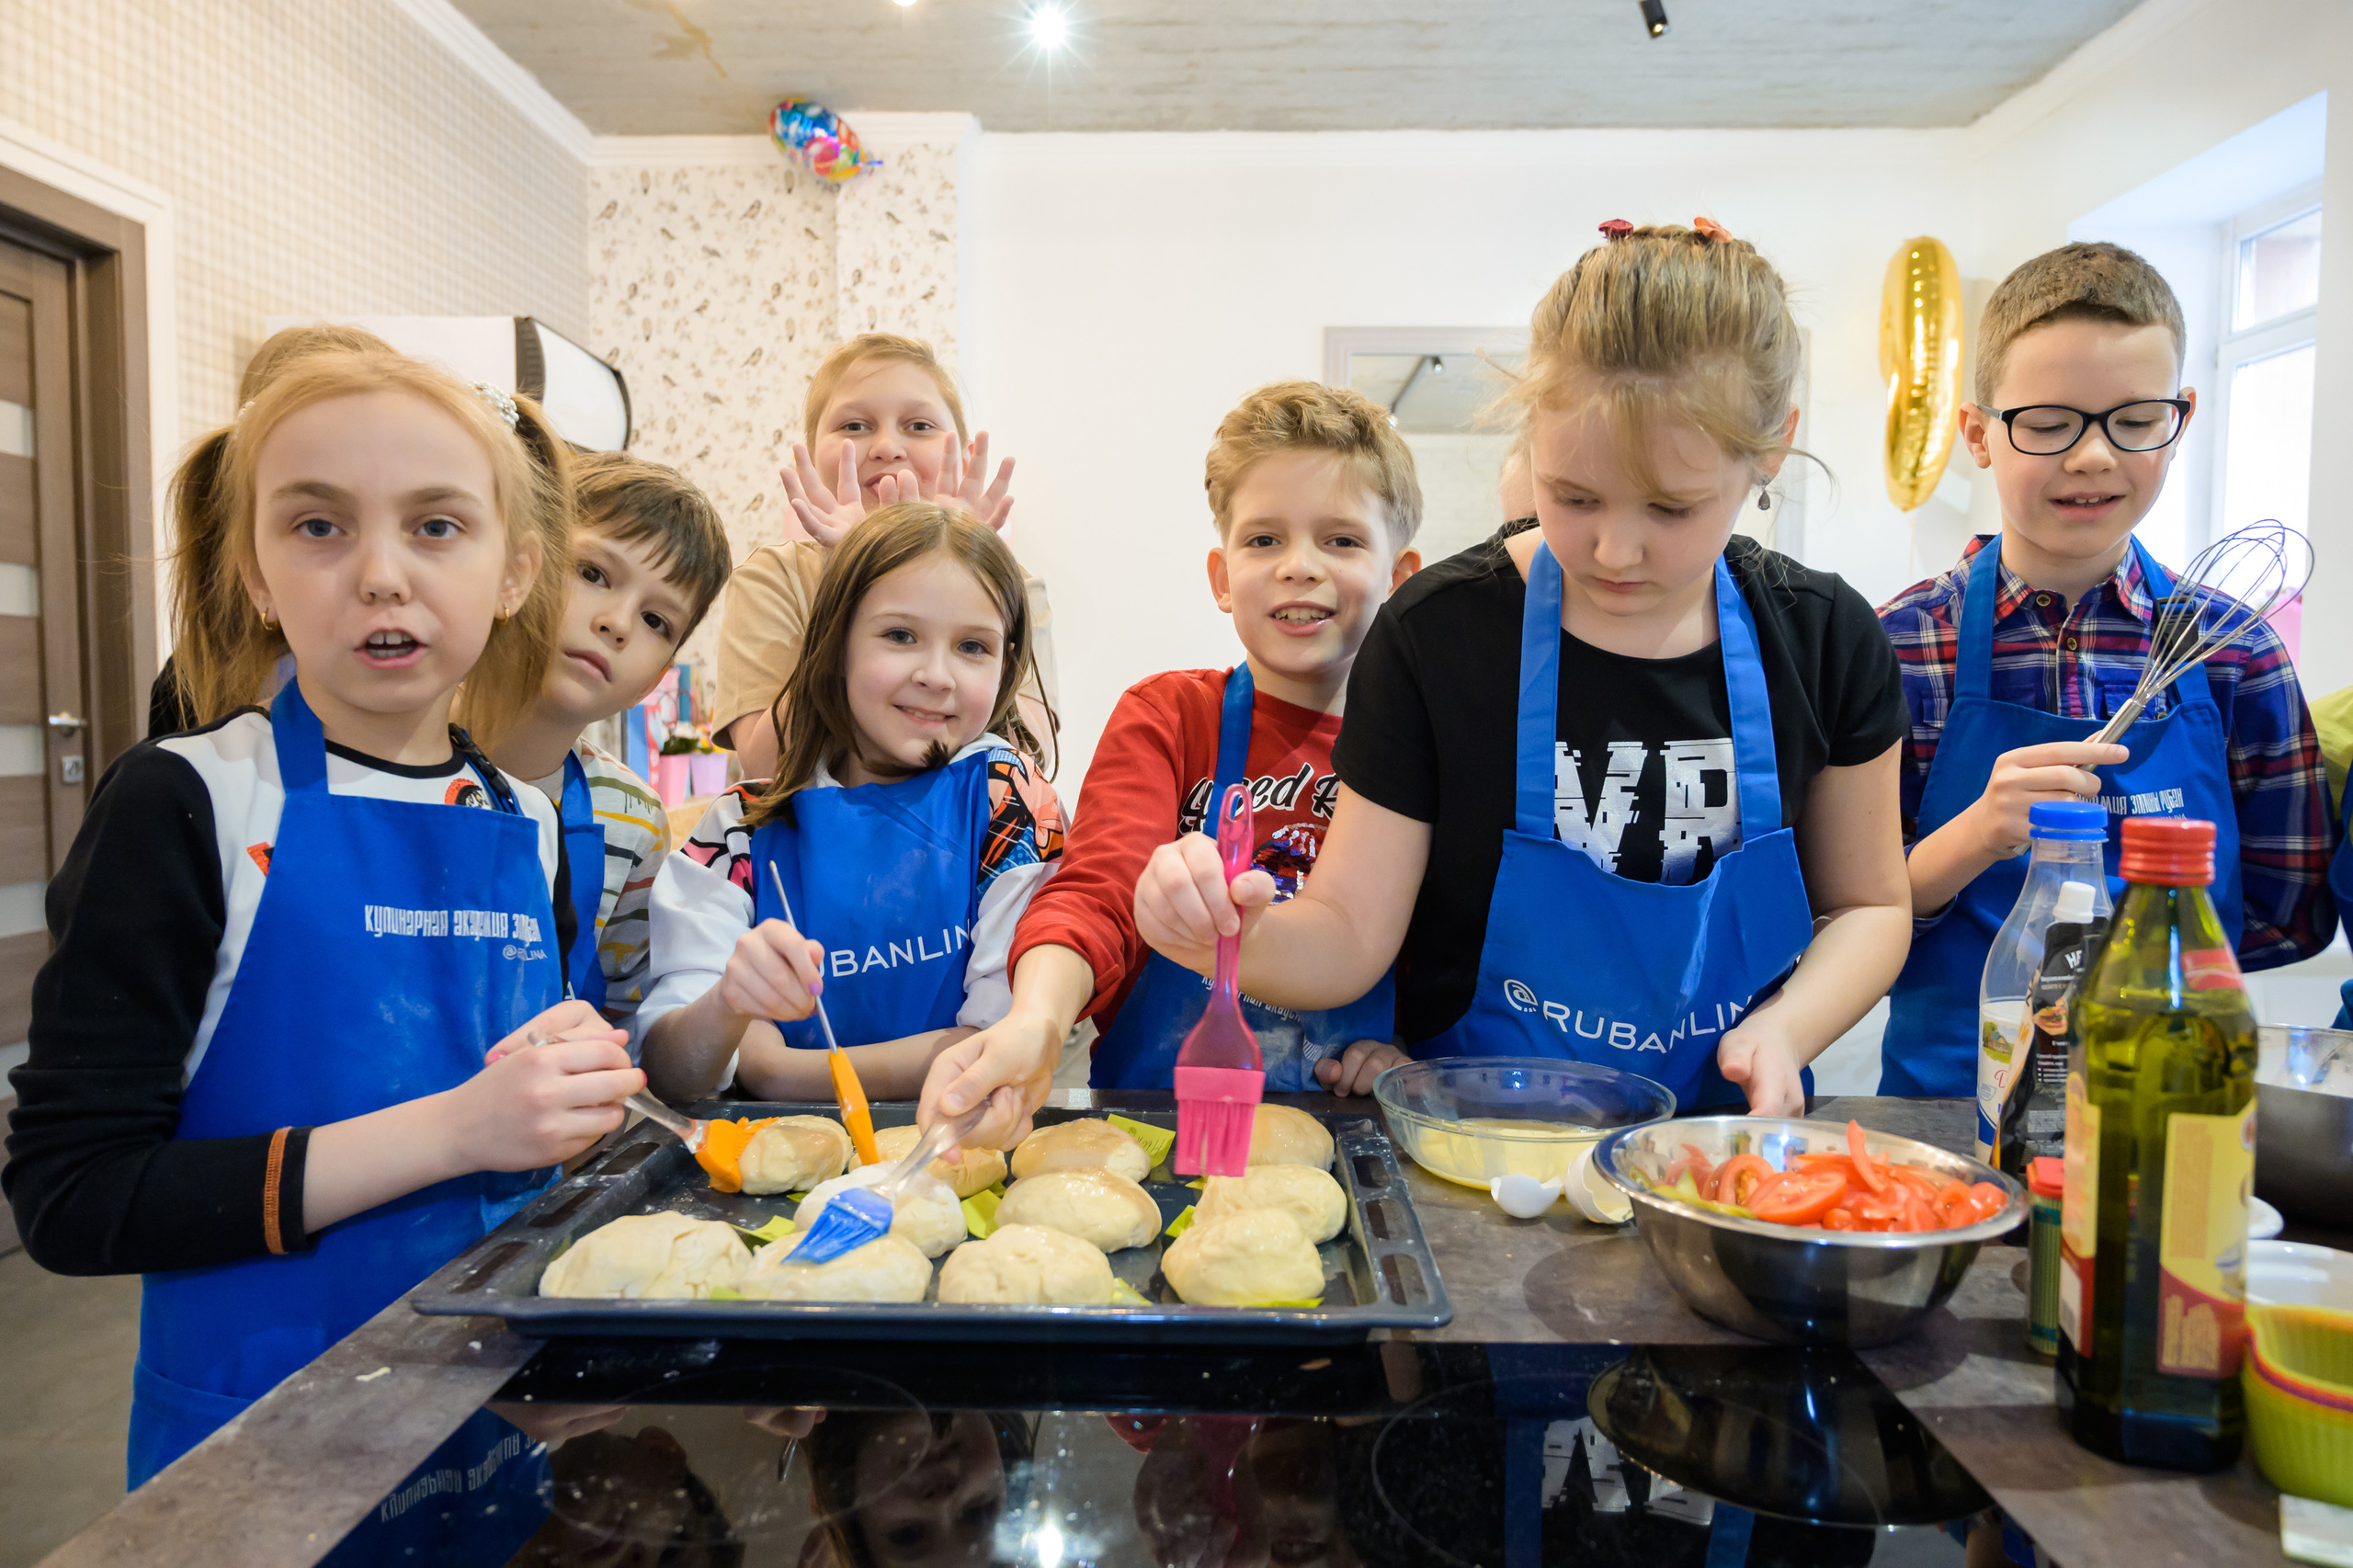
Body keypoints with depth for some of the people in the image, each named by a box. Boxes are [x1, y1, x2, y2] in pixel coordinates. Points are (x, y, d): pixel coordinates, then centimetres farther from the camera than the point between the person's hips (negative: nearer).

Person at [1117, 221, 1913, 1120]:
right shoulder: (1437, 632, -10)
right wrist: (1237, 934, -32)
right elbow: (1350, 938, -11)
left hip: (1721, 1135, 3)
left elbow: (1867, 905, 10)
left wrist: (1786, 1028, -10)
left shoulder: (1822, 639, -3)